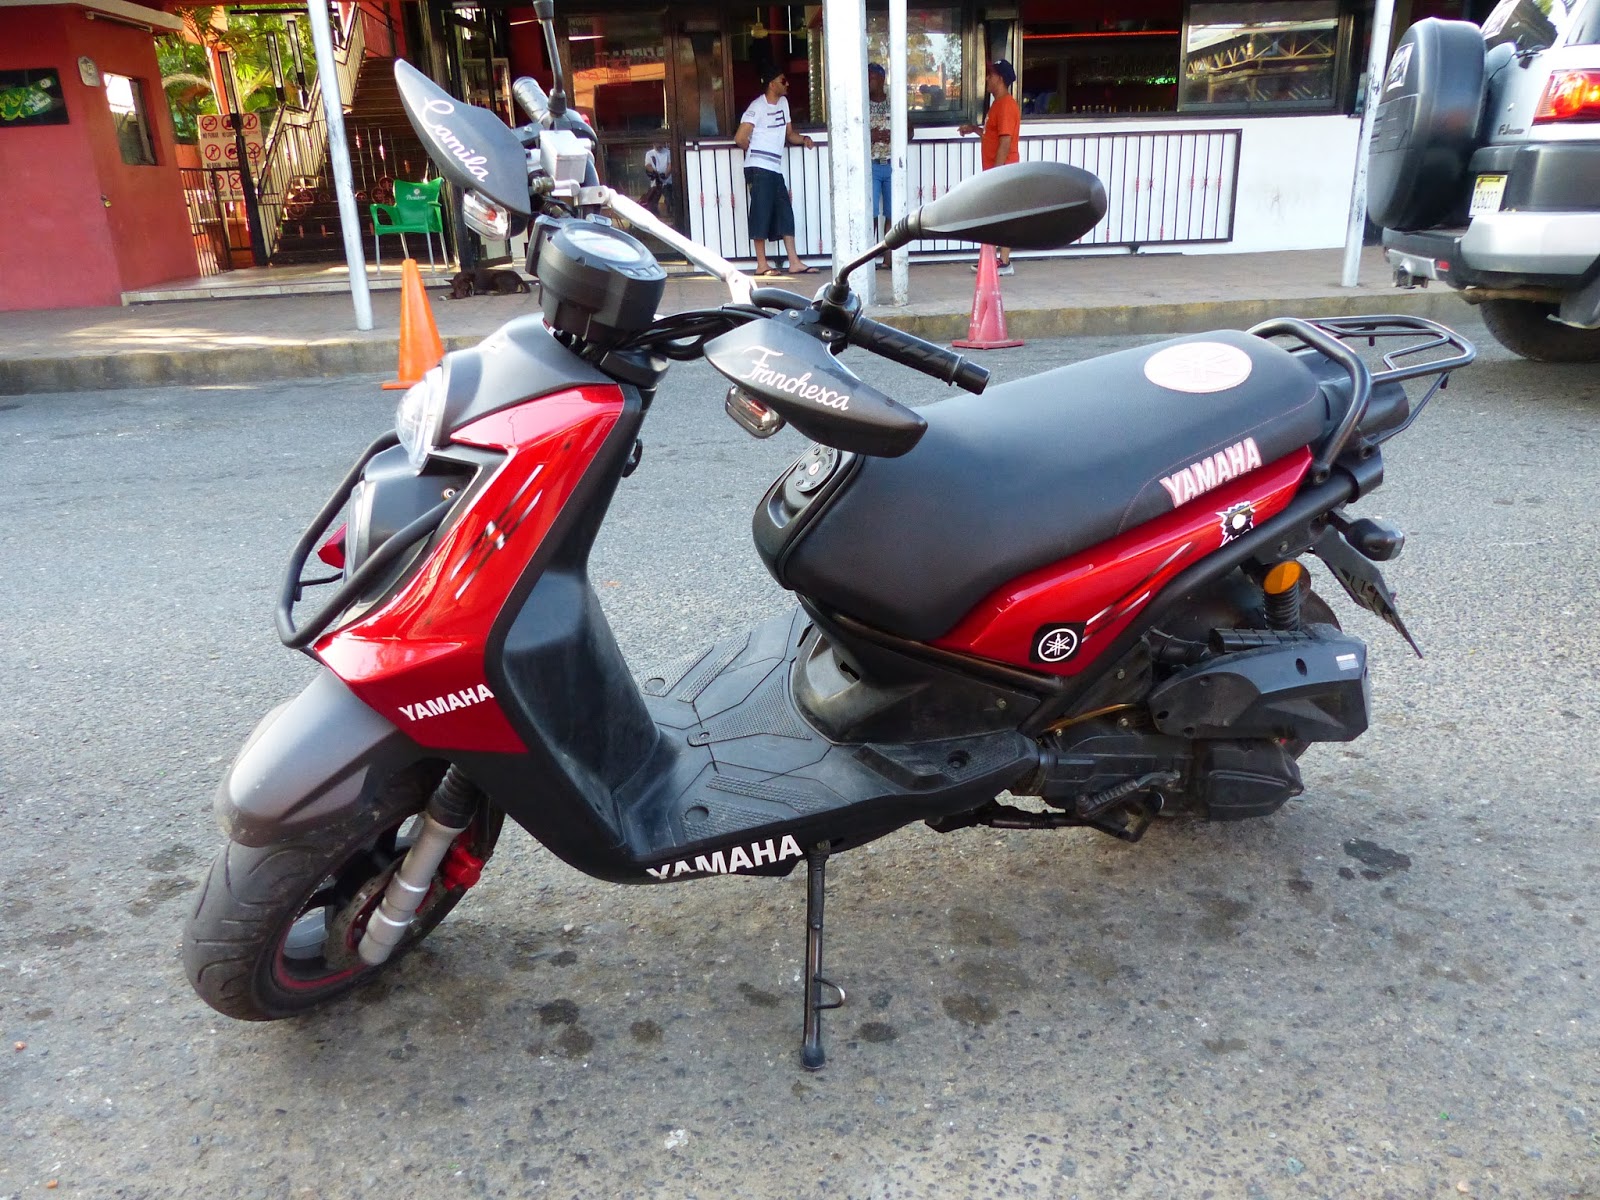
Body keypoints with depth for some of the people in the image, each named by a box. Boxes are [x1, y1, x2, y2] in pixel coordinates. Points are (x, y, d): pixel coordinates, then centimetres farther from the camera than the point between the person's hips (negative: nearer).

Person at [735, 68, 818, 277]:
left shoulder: (783, 102, 16)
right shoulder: (758, 106, -9)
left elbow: (789, 134, 21)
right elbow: (740, 138, -14)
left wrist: (803, 139, 0)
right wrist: (755, 152, 5)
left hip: (776, 169, 8)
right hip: (759, 168, -8)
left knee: (785, 215, 5)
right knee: (762, 214, -6)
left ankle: (794, 263, 6)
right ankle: (761, 265, -2)